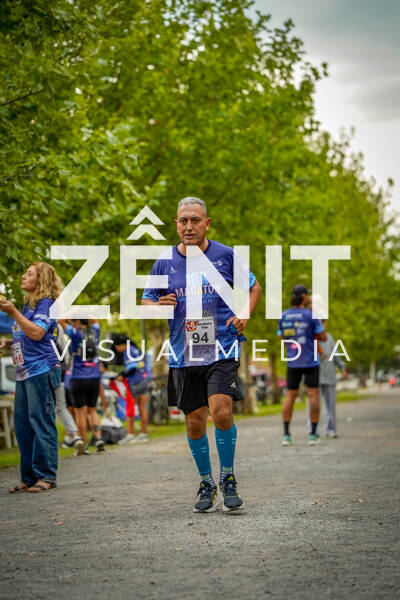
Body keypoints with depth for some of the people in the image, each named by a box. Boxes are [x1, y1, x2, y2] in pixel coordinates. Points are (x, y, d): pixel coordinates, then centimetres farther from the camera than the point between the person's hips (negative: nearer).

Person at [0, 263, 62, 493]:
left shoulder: (46, 304, -6)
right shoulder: (27, 305, 20)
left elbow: (36, 333, -19)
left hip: (41, 370, -9)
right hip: (25, 372, 9)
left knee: (41, 422, -7)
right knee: (22, 423, 8)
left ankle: (47, 476, -3)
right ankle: (29, 477, 14)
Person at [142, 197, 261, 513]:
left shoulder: (226, 255, 1)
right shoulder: (164, 263, 4)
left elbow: (253, 286, 16)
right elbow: (146, 300, 13)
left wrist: (244, 316, 0)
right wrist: (158, 306, -10)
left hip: (222, 350, -2)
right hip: (184, 355, 2)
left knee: (221, 411, -18)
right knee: (195, 422, 5)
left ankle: (228, 480, 1)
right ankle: (207, 484, 24)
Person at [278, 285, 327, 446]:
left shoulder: (283, 316, 2)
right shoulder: (311, 315, -10)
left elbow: (283, 339, 10)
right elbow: (323, 337, -5)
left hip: (293, 362, 3)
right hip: (311, 361, -3)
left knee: (290, 396, 7)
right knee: (313, 395, 1)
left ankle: (286, 435, 1)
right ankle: (313, 435, 0)